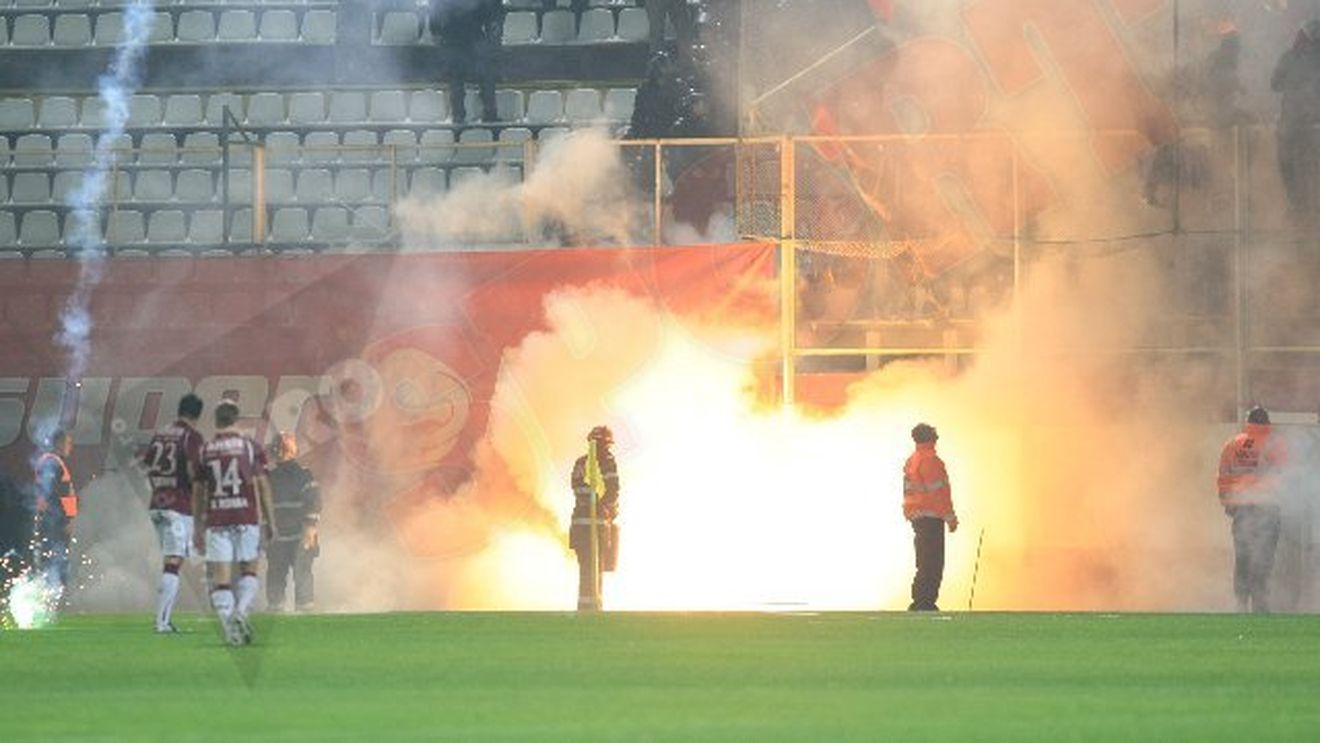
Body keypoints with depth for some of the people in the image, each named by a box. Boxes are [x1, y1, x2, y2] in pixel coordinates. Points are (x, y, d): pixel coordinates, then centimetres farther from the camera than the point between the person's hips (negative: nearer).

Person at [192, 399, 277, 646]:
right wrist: (270, 522, 5)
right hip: (247, 518, 0)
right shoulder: (250, 447, 1)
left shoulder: (204, 451, 5)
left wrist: (198, 529, 14)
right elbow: (262, 486, 0)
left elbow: (198, 493, 7)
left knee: (220, 579, 2)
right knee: (249, 570, 13)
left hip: (216, 521, 0)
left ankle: (228, 622, -13)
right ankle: (241, 612, -9)